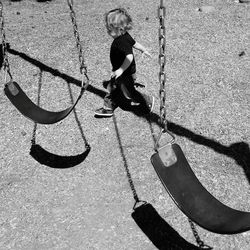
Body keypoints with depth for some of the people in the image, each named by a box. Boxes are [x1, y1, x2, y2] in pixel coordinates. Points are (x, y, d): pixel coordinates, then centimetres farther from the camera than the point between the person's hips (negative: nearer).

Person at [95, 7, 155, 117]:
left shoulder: (122, 42, -31)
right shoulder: (125, 36, -3)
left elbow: (129, 57, -39)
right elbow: (135, 43, 12)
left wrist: (121, 70, -38)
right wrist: (144, 50, 27)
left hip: (126, 74, -10)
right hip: (123, 72, 10)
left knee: (129, 93, 9)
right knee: (112, 89, 16)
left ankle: (148, 101, 27)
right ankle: (108, 108, 28)